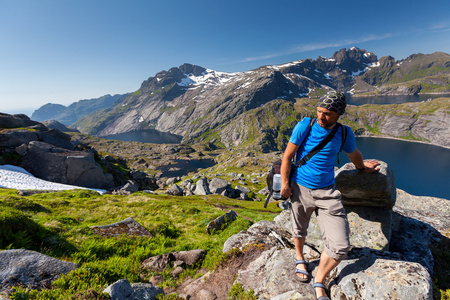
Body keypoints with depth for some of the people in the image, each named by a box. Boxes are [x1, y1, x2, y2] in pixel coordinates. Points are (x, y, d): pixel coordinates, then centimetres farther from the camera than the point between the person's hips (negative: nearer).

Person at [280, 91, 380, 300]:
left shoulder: (344, 133, -2)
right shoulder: (304, 126, -11)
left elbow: (354, 154, 21)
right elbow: (287, 156, -6)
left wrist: (362, 167, 37)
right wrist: (285, 183, -8)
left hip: (327, 192, 2)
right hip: (300, 188, -1)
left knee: (341, 246, -3)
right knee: (299, 231, 18)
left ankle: (319, 282, 23)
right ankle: (300, 259, 52)